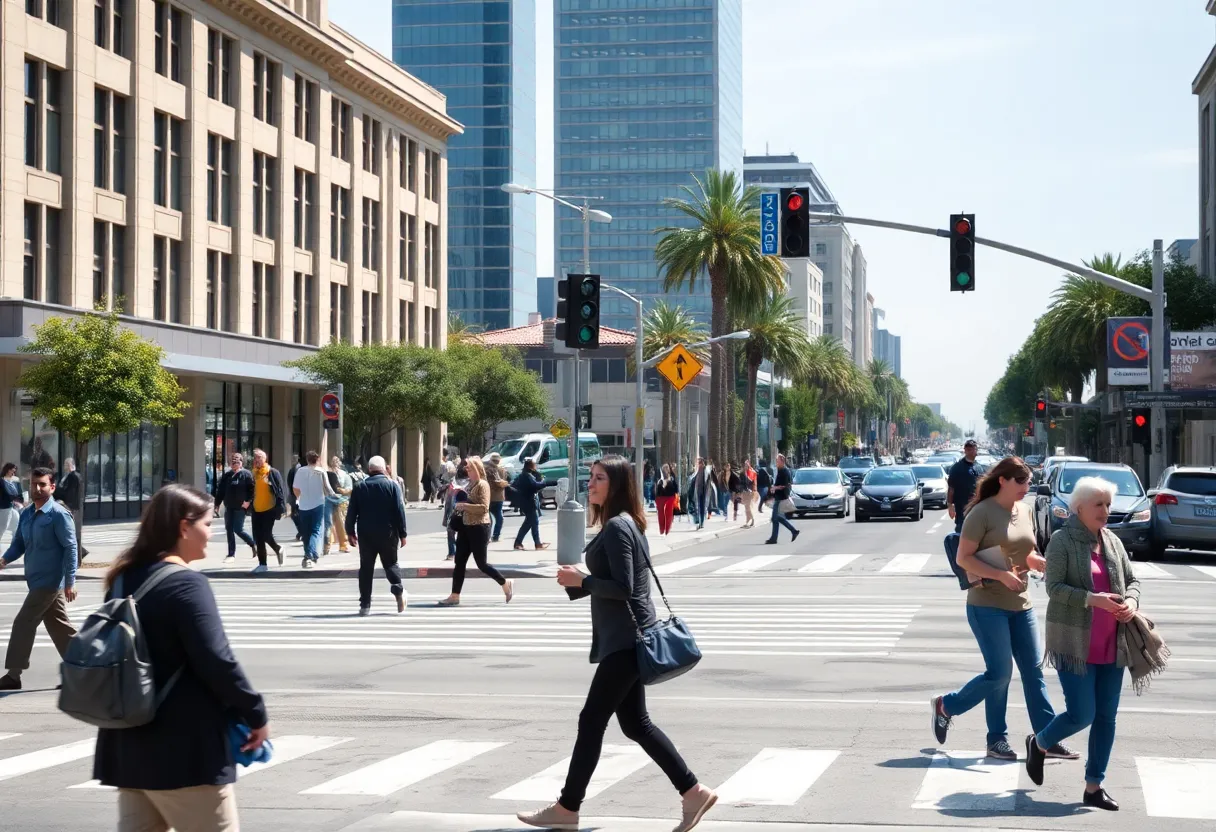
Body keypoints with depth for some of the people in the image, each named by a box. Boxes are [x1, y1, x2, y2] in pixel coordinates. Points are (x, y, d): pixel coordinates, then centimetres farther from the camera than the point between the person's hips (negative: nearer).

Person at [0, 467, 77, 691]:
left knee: (23, 624, -6)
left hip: (49, 581, -8)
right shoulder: (26, 514, 10)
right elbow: (19, 543, 15)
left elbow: (70, 548, -15)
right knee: (58, 627, 12)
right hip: (38, 580, 8)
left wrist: (70, 582, -19)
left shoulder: (58, 515, -14)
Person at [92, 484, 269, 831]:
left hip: (130, 744, 8)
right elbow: (217, 662, -20)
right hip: (185, 750, -8)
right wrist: (256, 714, -9)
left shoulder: (124, 580, 9)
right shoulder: (186, 584, -16)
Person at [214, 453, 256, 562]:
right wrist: (217, 504, 8)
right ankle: (231, 554, 12)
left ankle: (253, 544, 14)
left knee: (238, 529, -10)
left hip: (240, 507, -6)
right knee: (229, 530, 5)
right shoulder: (227, 475, 11)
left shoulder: (246, 475, -5)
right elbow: (220, 490, 12)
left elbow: (252, 488, -10)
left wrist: (248, 501, -19)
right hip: (229, 507, 6)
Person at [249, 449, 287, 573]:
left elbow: (280, 490, -10)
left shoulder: (273, 473, -7)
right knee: (258, 538, 5)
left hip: (269, 510, -6)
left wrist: (280, 508, -16)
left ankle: (278, 549, 15)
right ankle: (262, 564, 17)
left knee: (266, 535, -10)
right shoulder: (254, 474, 12)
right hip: (257, 511, 6)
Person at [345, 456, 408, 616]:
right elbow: (400, 511, -6)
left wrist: (350, 532, 13)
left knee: (366, 568, 6)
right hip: (387, 534, -1)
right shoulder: (392, 486, -2)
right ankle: (398, 589, -10)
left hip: (366, 534, 1)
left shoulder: (359, 487, 4)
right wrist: (402, 533, 0)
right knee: (390, 563, 15)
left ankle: (365, 605, 3)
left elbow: (351, 512, 4)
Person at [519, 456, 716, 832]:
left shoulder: (617, 527, -16)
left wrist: (580, 579, -13)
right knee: (635, 722, 12)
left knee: (592, 720, -5)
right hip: (625, 639, 11)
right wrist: (577, 582, 11)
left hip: (626, 639, -11)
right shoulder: (624, 523, 16)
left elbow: (623, 588, -21)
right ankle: (693, 792, 13)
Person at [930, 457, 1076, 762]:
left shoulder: (1024, 512, 10)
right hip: (987, 605, -7)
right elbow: (963, 558, -15)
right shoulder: (982, 512, -11)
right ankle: (946, 706, 13)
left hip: (1020, 604, 7)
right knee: (1000, 672, -8)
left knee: (1033, 671, 4)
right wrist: (1002, 575, -24)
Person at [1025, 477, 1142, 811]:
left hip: (1111, 646, 6)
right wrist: (1092, 599, -26)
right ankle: (1038, 744, 24)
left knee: (1106, 717, 5)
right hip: (1075, 643, -6)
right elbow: (1054, 587, -14)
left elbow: (1132, 579, 14)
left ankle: (1094, 787, 14)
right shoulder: (1062, 540, -7)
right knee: (1081, 715, -7)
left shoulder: (1112, 540, 9)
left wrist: (1131, 601, -8)